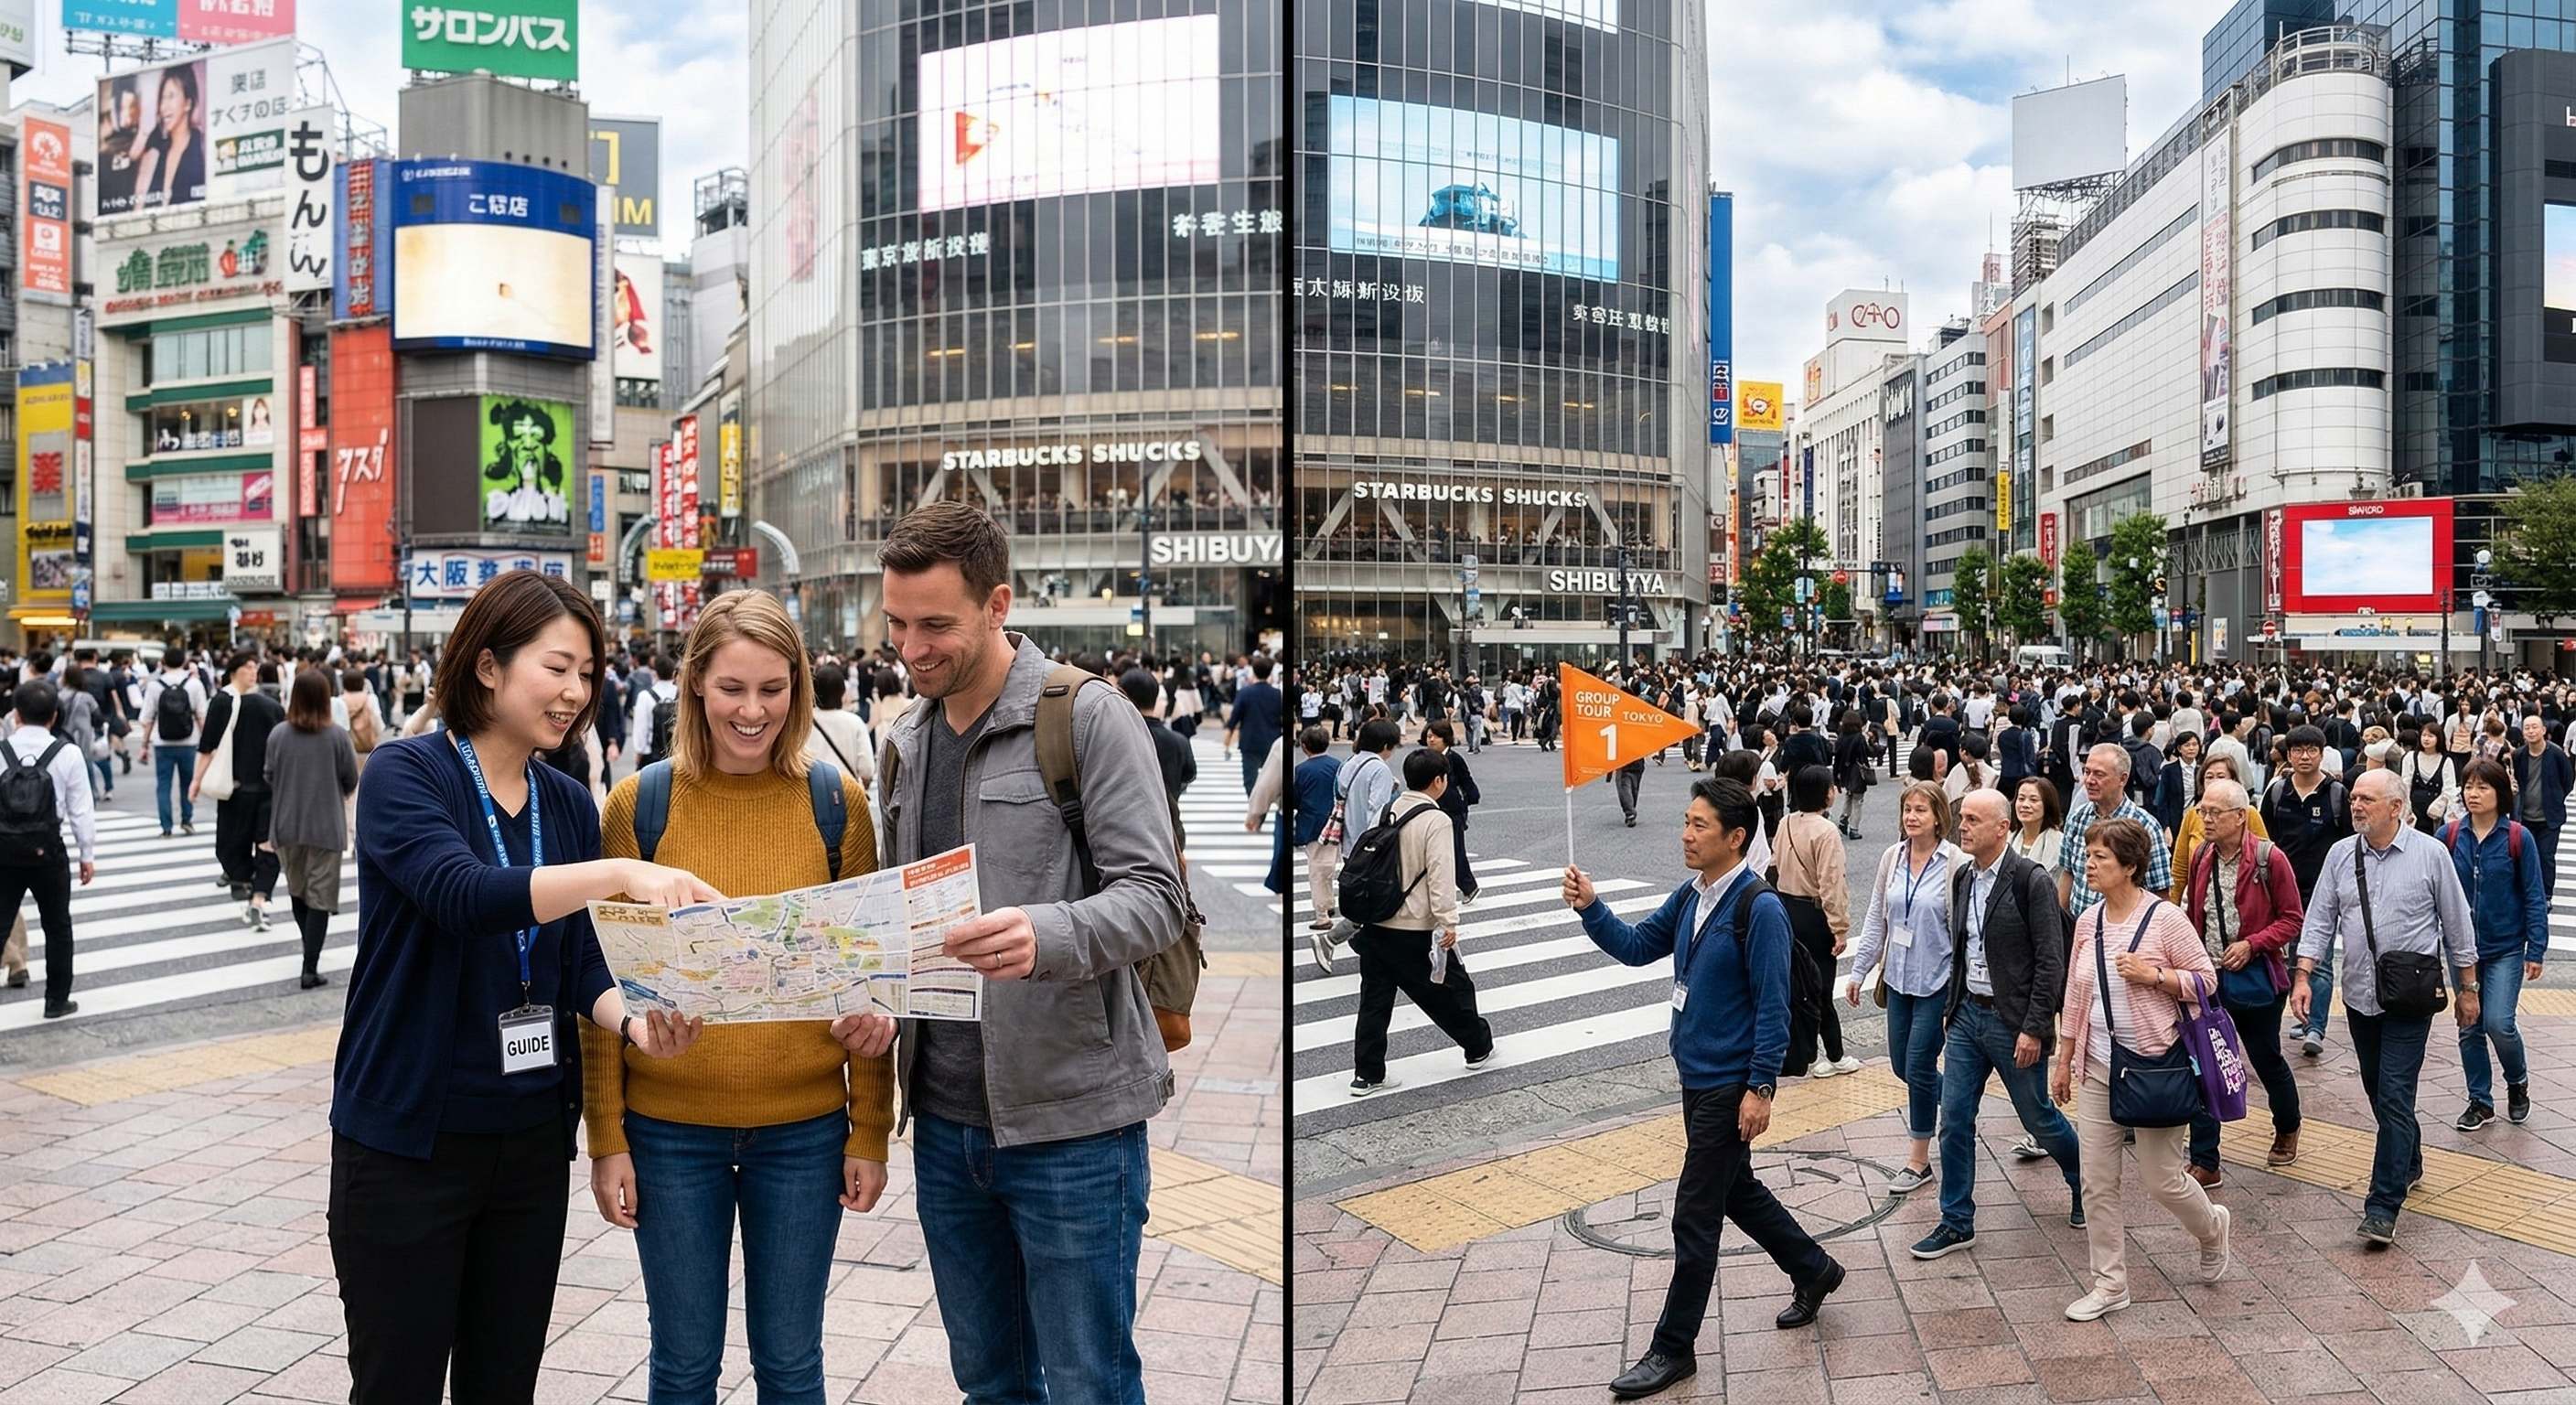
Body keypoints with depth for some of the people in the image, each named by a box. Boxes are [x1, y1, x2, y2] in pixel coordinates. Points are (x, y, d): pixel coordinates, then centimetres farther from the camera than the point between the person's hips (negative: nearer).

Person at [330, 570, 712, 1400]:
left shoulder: (570, 805, 6)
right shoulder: (405, 775, -11)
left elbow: (581, 960, 4)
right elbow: (463, 895, -29)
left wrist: (633, 1021, -17)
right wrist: (620, 874, -39)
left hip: (532, 1137, 5)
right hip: (408, 1140, -5)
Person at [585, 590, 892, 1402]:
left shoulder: (836, 800, -2)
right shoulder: (639, 804, -3)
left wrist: (870, 1131, 1)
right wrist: (606, 1137, -2)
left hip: (805, 1128, 0)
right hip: (669, 1128, 0)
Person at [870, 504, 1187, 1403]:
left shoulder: (1089, 717, -9)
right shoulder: (903, 741, 11)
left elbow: (1155, 897, -16)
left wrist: (1045, 938, -35)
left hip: (1069, 1117, -6)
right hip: (945, 1116, 6)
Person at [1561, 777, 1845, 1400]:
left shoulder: (1759, 909, -20)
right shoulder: (1690, 895, 4)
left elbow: (1772, 1006, -19)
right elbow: (1636, 947, 7)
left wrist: (1761, 1088, -19)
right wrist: (1590, 908, -9)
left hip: (1730, 1085, -8)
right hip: (1696, 1075, 8)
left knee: (1694, 1217, 0)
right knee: (1737, 1189, 23)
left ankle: (1674, 1348, 12)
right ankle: (1813, 1270, 44)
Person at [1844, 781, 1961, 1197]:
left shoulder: (1956, 863, -14)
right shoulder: (1892, 857, 2)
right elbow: (1876, 919, 10)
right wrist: (1859, 971, 10)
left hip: (1937, 981, -6)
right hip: (1899, 978, 6)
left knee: (1918, 1068, -1)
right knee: (1901, 1064, 14)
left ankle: (1919, 1161, 14)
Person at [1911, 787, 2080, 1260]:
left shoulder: (2032, 881, -16)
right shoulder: (1962, 877, 6)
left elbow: (2051, 962, -16)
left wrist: (2034, 1029, -18)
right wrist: (1951, 1007, 14)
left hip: (2012, 1021, -6)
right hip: (1967, 1013, 6)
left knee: (2039, 1118, 10)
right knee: (1954, 1120, 5)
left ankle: (2083, 1185, 38)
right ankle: (1957, 1222, 15)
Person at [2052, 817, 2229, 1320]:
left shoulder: (2165, 918, -12)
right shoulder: (2088, 921, 5)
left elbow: (2206, 977, -6)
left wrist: (2153, 975, -22)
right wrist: (2065, 1061, 14)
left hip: (2155, 1066, -5)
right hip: (2098, 1066, 5)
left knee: (2162, 1180, 5)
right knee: (2097, 1183, 4)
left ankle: (2212, 1227, 38)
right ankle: (2110, 1284, 16)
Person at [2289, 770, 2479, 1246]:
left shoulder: (2430, 853, -6)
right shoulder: (2340, 854, 4)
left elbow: (2457, 926, 2)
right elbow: (2320, 920, 6)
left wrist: (2468, 989, 5)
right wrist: (2303, 977, -4)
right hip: (2360, 995, 5)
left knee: (2394, 1095, -9)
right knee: (2378, 1090, 16)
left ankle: (2383, 1206, -8)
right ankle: (2408, 1164, 38)